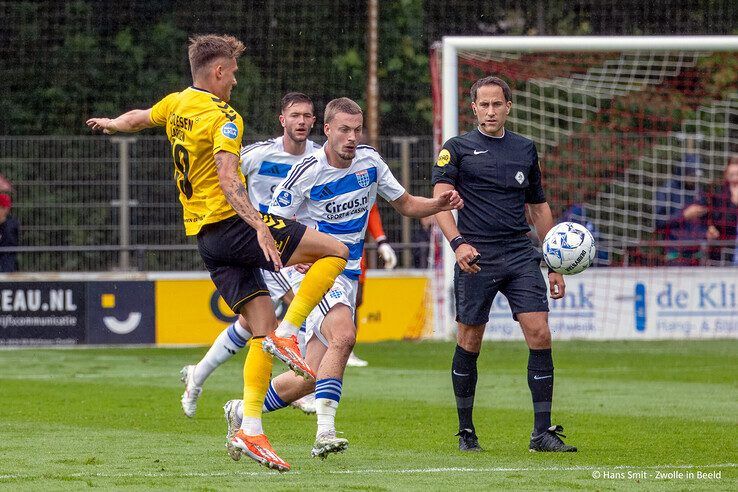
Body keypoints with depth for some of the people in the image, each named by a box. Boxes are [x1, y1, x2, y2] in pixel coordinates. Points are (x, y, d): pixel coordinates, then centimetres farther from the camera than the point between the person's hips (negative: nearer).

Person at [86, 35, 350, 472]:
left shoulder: (176, 104, 13)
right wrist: (259, 227, -33)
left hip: (202, 235, 9)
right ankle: (287, 333, -12)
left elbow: (138, 119, 35)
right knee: (335, 251, -8)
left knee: (263, 329, 6)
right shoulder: (224, 117, -12)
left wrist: (111, 124, 57)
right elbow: (228, 180, -25)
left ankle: (251, 429, -3)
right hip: (231, 223, -9)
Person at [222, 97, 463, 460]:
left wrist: (440, 203, -6)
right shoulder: (308, 171, -13)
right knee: (344, 335, -34)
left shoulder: (369, 161, 3)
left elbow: (405, 204, 14)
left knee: (310, 378, 4)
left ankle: (241, 413, 26)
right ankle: (324, 433, -35)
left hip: (348, 277, 6)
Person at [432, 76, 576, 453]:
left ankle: (542, 432, -7)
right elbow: (440, 201, -9)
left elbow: (539, 208, 21)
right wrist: (457, 242, -26)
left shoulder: (525, 150, 16)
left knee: (539, 334, -9)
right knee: (469, 343, 1)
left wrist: (555, 265, 18)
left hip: (520, 255, 3)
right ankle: (466, 432, 15)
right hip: (476, 258, -3)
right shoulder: (457, 149, 3)